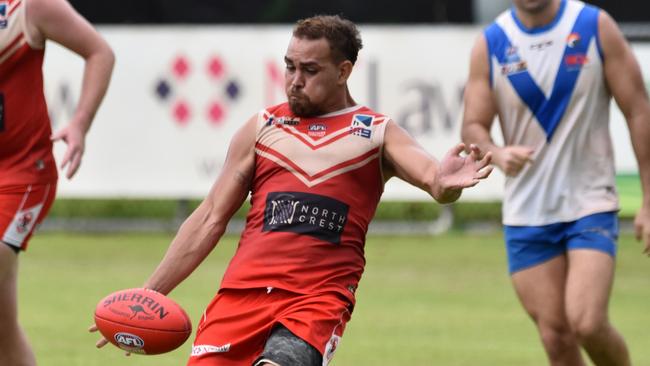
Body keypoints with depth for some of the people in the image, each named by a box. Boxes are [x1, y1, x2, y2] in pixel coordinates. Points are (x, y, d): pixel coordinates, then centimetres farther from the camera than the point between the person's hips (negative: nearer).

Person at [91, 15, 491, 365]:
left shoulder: (378, 133, 8)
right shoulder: (261, 128, 15)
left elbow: (432, 175, -9)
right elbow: (210, 219, 16)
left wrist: (443, 184, -35)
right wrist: (147, 298, 11)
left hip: (319, 299, -3)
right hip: (241, 292, 3)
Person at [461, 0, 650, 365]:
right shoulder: (490, 44, 0)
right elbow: (473, 127, 2)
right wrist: (498, 154, -22)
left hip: (591, 202, -2)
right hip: (526, 214, 2)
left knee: (587, 323, -18)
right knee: (556, 336, 0)